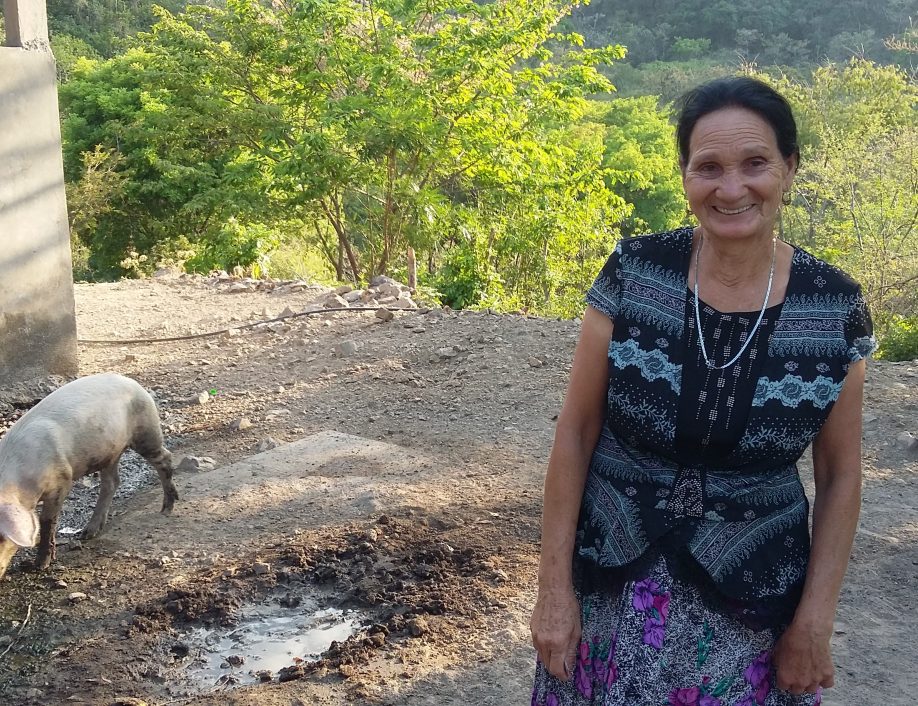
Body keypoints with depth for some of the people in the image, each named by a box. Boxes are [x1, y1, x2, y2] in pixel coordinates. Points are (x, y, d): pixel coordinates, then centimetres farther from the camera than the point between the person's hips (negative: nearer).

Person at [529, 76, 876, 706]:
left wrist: (814, 621, -1)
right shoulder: (634, 273, -11)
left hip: (749, 600, 1)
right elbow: (575, 433, -6)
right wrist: (553, 586, -6)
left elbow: (840, 474, 1)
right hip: (610, 582, 0)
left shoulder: (835, 306, -8)